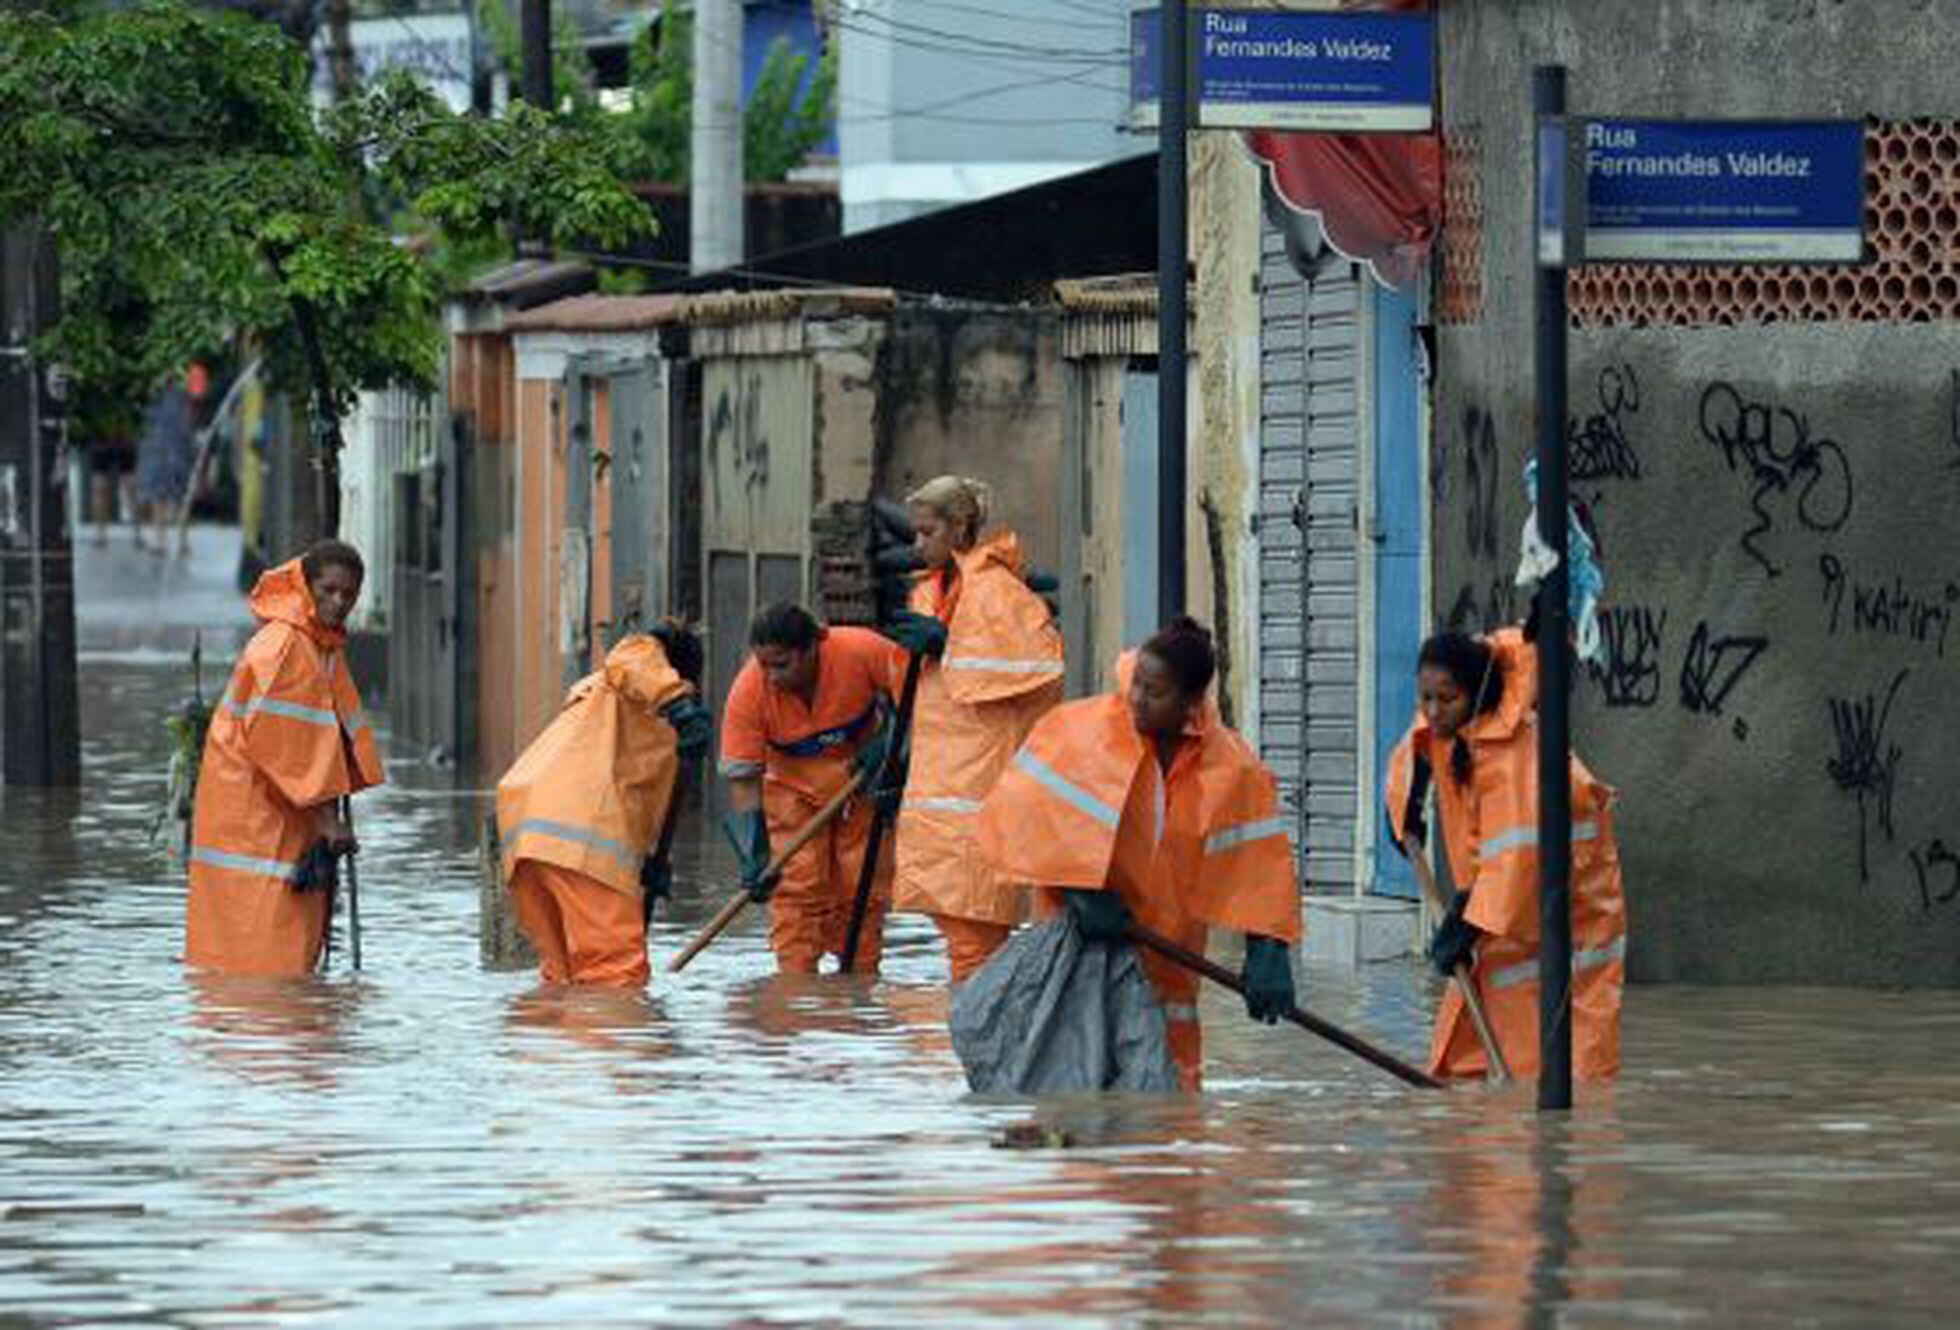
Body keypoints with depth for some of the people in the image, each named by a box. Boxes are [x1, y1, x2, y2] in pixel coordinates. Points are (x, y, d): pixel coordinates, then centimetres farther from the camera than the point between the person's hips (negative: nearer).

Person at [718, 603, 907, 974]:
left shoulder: (862, 650, -29)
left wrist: (887, 743, -19)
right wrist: (755, 855, -29)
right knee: (796, 890, -11)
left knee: (864, 887, -2)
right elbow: (742, 778, -23)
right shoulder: (748, 692, -27)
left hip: (862, 781, 1)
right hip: (794, 788, -1)